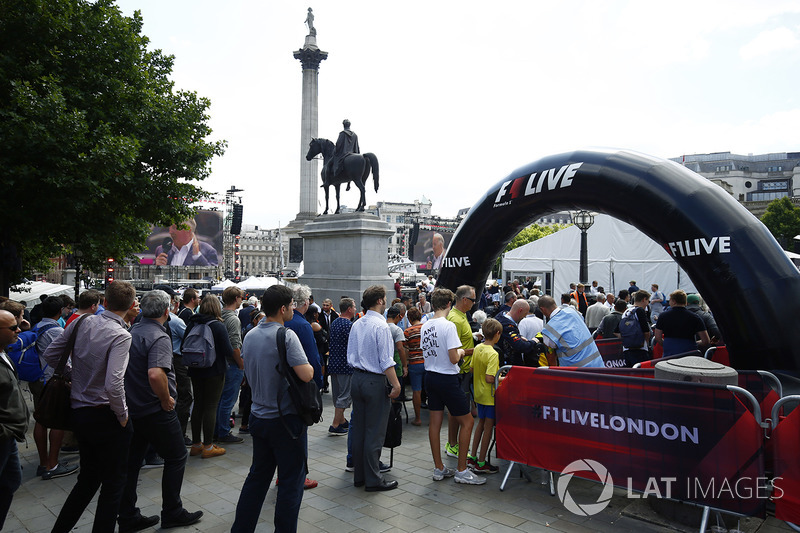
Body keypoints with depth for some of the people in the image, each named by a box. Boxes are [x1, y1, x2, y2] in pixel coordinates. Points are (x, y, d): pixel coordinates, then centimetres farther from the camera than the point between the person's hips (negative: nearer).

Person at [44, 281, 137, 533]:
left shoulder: (82, 322, 0)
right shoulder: (120, 335, -21)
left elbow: (50, 355, 10)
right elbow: (114, 384, -29)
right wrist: (123, 415, -14)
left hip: (78, 413, 7)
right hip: (105, 416, -7)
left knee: (88, 478, 23)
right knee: (113, 482, 9)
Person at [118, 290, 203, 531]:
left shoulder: (131, 332, 6)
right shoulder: (159, 337, -20)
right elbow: (156, 374, -35)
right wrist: (166, 400, -20)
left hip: (131, 409, 8)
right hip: (155, 412, -8)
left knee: (131, 461, 15)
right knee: (176, 457, 8)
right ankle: (172, 513, 17)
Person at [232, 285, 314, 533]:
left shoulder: (250, 336, 6)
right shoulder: (286, 335, -19)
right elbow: (306, 375, -25)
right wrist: (309, 366, -5)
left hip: (258, 417, 8)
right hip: (286, 419, -7)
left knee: (258, 476, 19)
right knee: (291, 480, 6)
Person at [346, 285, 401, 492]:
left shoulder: (356, 325, 8)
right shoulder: (381, 326, -16)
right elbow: (386, 361, -19)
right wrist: (396, 385, -15)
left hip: (357, 379, 8)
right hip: (375, 381, -8)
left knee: (358, 428, 14)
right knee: (375, 432, 1)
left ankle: (359, 475, 24)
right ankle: (373, 480, 9)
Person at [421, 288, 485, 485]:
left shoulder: (425, 327, 5)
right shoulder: (448, 326, -19)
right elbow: (454, 358, -22)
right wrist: (461, 352, -1)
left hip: (430, 377, 8)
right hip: (447, 379, -8)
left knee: (435, 422, 13)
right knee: (467, 422, 5)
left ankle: (439, 469, 22)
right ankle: (462, 471, 9)